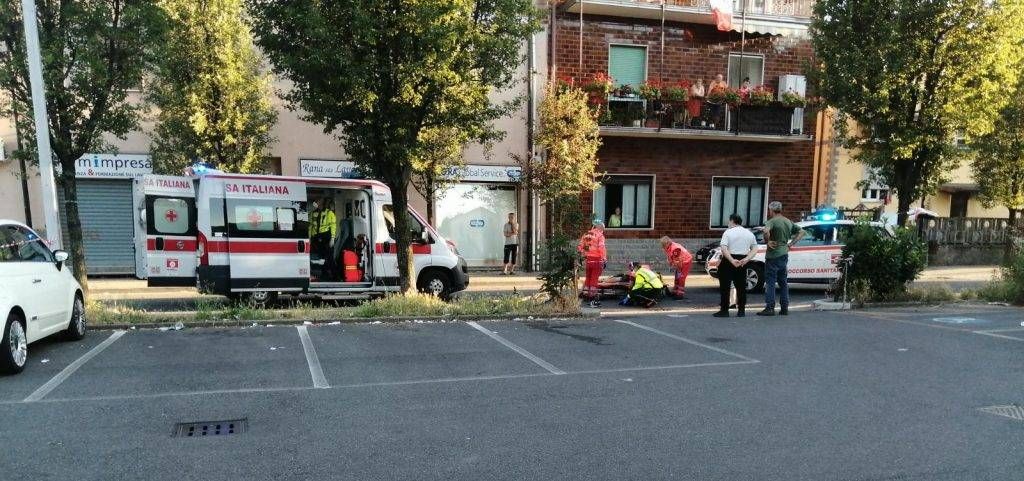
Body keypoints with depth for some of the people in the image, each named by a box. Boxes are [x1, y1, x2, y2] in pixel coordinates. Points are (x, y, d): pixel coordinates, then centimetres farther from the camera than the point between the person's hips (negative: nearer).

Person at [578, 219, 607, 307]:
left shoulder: (586, 235, 11)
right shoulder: (600, 235, -8)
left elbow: (580, 247, 9)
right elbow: (601, 248, -18)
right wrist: (604, 259, -16)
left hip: (588, 259, 5)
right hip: (597, 260, -5)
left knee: (588, 278, 17)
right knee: (594, 279, -3)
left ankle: (586, 295, 24)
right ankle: (593, 300, 0)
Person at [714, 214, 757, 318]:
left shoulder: (728, 232, -6)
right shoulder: (749, 234, 11)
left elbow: (723, 249, -19)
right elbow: (755, 249, 4)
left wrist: (732, 260, -22)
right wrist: (746, 259, -8)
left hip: (728, 262, -5)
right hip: (742, 262, 5)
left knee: (725, 286, 1)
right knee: (741, 287, 11)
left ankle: (724, 310, 0)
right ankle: (741, 311, 12)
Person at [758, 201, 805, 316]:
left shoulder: (772, 221, -12)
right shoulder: (788, 222, 12)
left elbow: (766, 231, -33)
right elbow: (801, 231, 19)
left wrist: (767, 241, -17)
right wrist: (790, 243, 12)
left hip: (773, 255, -7)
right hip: (784, 254, 7)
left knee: (770, 282, -4)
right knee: (783, 282, 13)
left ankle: (770, 308, -5)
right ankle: (784, 308, 16)